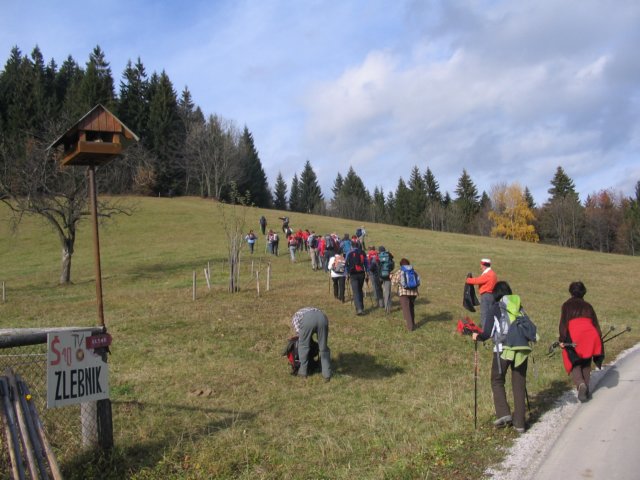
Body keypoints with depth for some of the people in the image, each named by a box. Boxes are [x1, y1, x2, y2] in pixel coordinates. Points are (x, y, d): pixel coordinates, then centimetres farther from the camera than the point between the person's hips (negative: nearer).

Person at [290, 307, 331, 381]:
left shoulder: (295, 317, 36)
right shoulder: (312, 310, 47)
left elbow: (299, 332, 20)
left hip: (307, 319, -3)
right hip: (322, 317, 3)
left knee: (303, 346, 20)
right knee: (324, 347, 16)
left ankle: (303, 371, 29)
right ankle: (327, 374, 19)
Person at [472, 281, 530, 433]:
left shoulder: (495, 308, 1)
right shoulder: (519, 307, 13)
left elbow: (488, 333, -2)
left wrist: (477, 336, 16)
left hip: (503, 349, -4)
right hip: (522, 349, 4)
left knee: (497, 381, 15)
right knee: (519, 385, 11)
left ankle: (503, 414, 0)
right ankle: (519, 423, 14)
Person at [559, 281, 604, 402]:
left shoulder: (567, 305, 12)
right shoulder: (588, 306, 22)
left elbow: (563, 323, 0)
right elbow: (595, 323, 17)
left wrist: (562, 339, -3)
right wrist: (599, 338, 21)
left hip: (573, 335, -3)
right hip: (590, 334, 3)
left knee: (574, 364, 5)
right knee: (586, 364, 18)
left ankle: (580, 384, -21)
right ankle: (586, 389, 14)